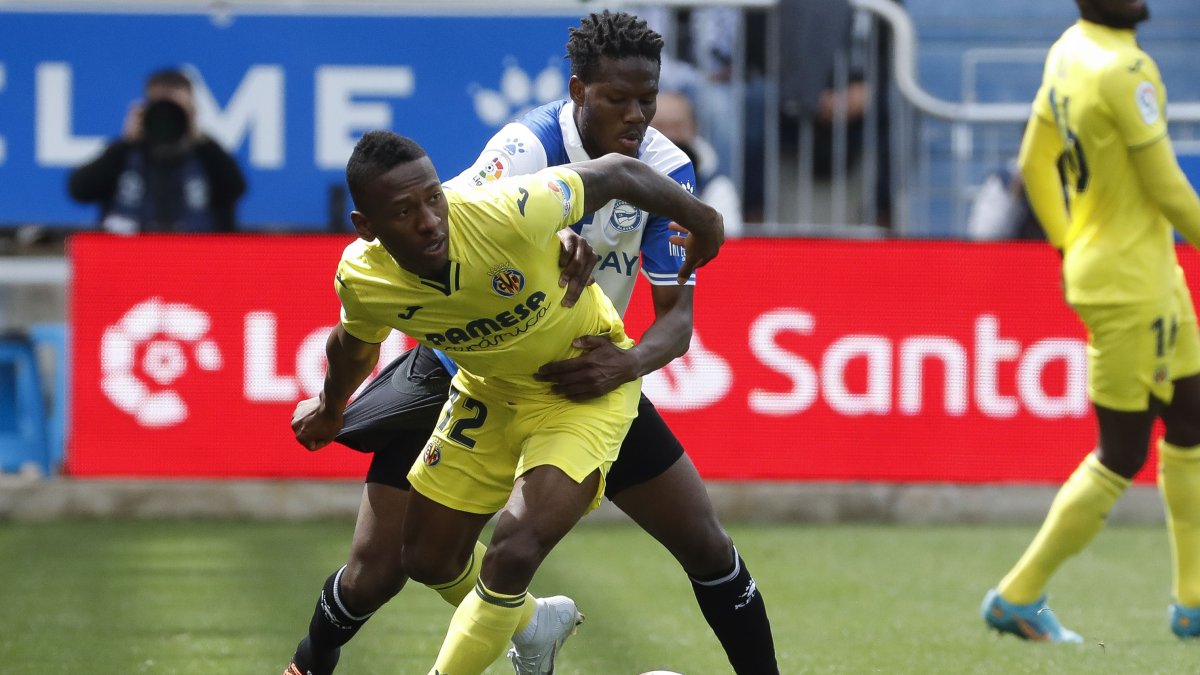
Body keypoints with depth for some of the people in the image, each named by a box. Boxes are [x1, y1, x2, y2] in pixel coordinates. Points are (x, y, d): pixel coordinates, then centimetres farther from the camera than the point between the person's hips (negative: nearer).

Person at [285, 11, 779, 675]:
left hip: (586, 372, 4)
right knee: (378, 566, -6)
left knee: (704, 542, 0)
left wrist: (627, 364, -33)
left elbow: (676, 315, -12)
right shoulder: (525, 151, -27)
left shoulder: (667, 170, -13)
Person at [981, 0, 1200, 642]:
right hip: (1130, 287, -9)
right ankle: (1018, 596, 5)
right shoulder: (1128, 71, -22)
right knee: (1121, 455, -2)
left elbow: (1034, 162, 14)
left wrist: (1070, 247, 23)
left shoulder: (1067, 52, 5)